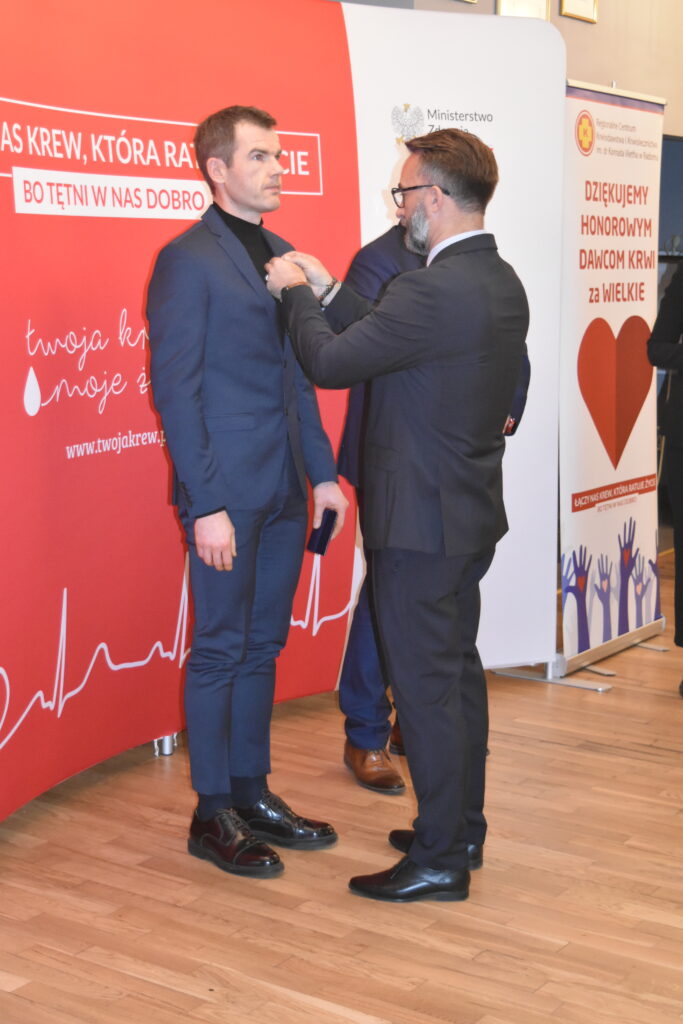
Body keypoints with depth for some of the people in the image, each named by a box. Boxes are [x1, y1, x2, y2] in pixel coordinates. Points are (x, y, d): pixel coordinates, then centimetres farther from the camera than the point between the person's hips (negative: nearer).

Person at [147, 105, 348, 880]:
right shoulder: (187, 260, -9)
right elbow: (175, 388, -13)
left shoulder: (280, 256, 14)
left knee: (262, 646, 14)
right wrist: (206, 505, -17)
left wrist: (324, 471, 12)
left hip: (284, 488, 7)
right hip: (226, 493, -7)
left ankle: (252, 793, 26)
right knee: (220, 650, 2)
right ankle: (213, 815, 15)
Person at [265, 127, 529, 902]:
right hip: (471, 514, 10)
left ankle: (440, 860, 10)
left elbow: (329, 363, -17)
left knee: (426, 684, 0)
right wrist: (328, 291, 13)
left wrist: (296, 293, -1)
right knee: (458, 670, 18)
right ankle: (461, 826, 32)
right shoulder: (501, 281, 7)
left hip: (423, 521, -10)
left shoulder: (434, 290, -23)